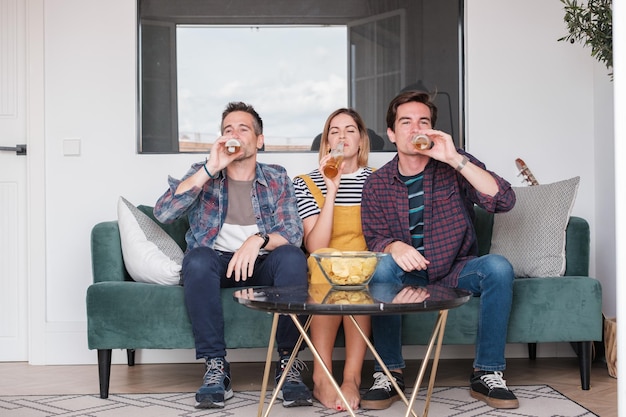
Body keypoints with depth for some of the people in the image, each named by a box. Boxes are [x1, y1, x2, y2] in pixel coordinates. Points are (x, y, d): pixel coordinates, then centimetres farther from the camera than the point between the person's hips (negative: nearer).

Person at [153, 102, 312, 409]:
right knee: (198, 258, -34)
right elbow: (163, 212, -10)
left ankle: (289, 363, -23)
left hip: (262, 266, 1)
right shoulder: (202, 175, 8)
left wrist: (257, 240, -24)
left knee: (292, 256, -31)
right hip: (216, 264, 0)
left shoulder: (277, 179, 11)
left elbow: (293, 233, -3)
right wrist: (210, 169, -16)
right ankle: (215, 367, -27)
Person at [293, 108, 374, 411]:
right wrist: (332, 191, -17)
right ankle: (321, 377, -32)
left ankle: (352, 377, -32)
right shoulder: (307, 183, 3)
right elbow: (315, 248, -11)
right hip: (323, 273, -1)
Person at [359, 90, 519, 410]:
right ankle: (389, 374, -21)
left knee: (498, 267, -29)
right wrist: (393, 247, -31)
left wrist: (455, 159, -26)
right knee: (383, 265, -32)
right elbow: (374, 240, -5)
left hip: (456, 270, 0)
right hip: (408, 276, 0)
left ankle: (486, 374, -17)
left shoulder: (454, 165, -4)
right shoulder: (377, 185, 0)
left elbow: (504, 201, -17)